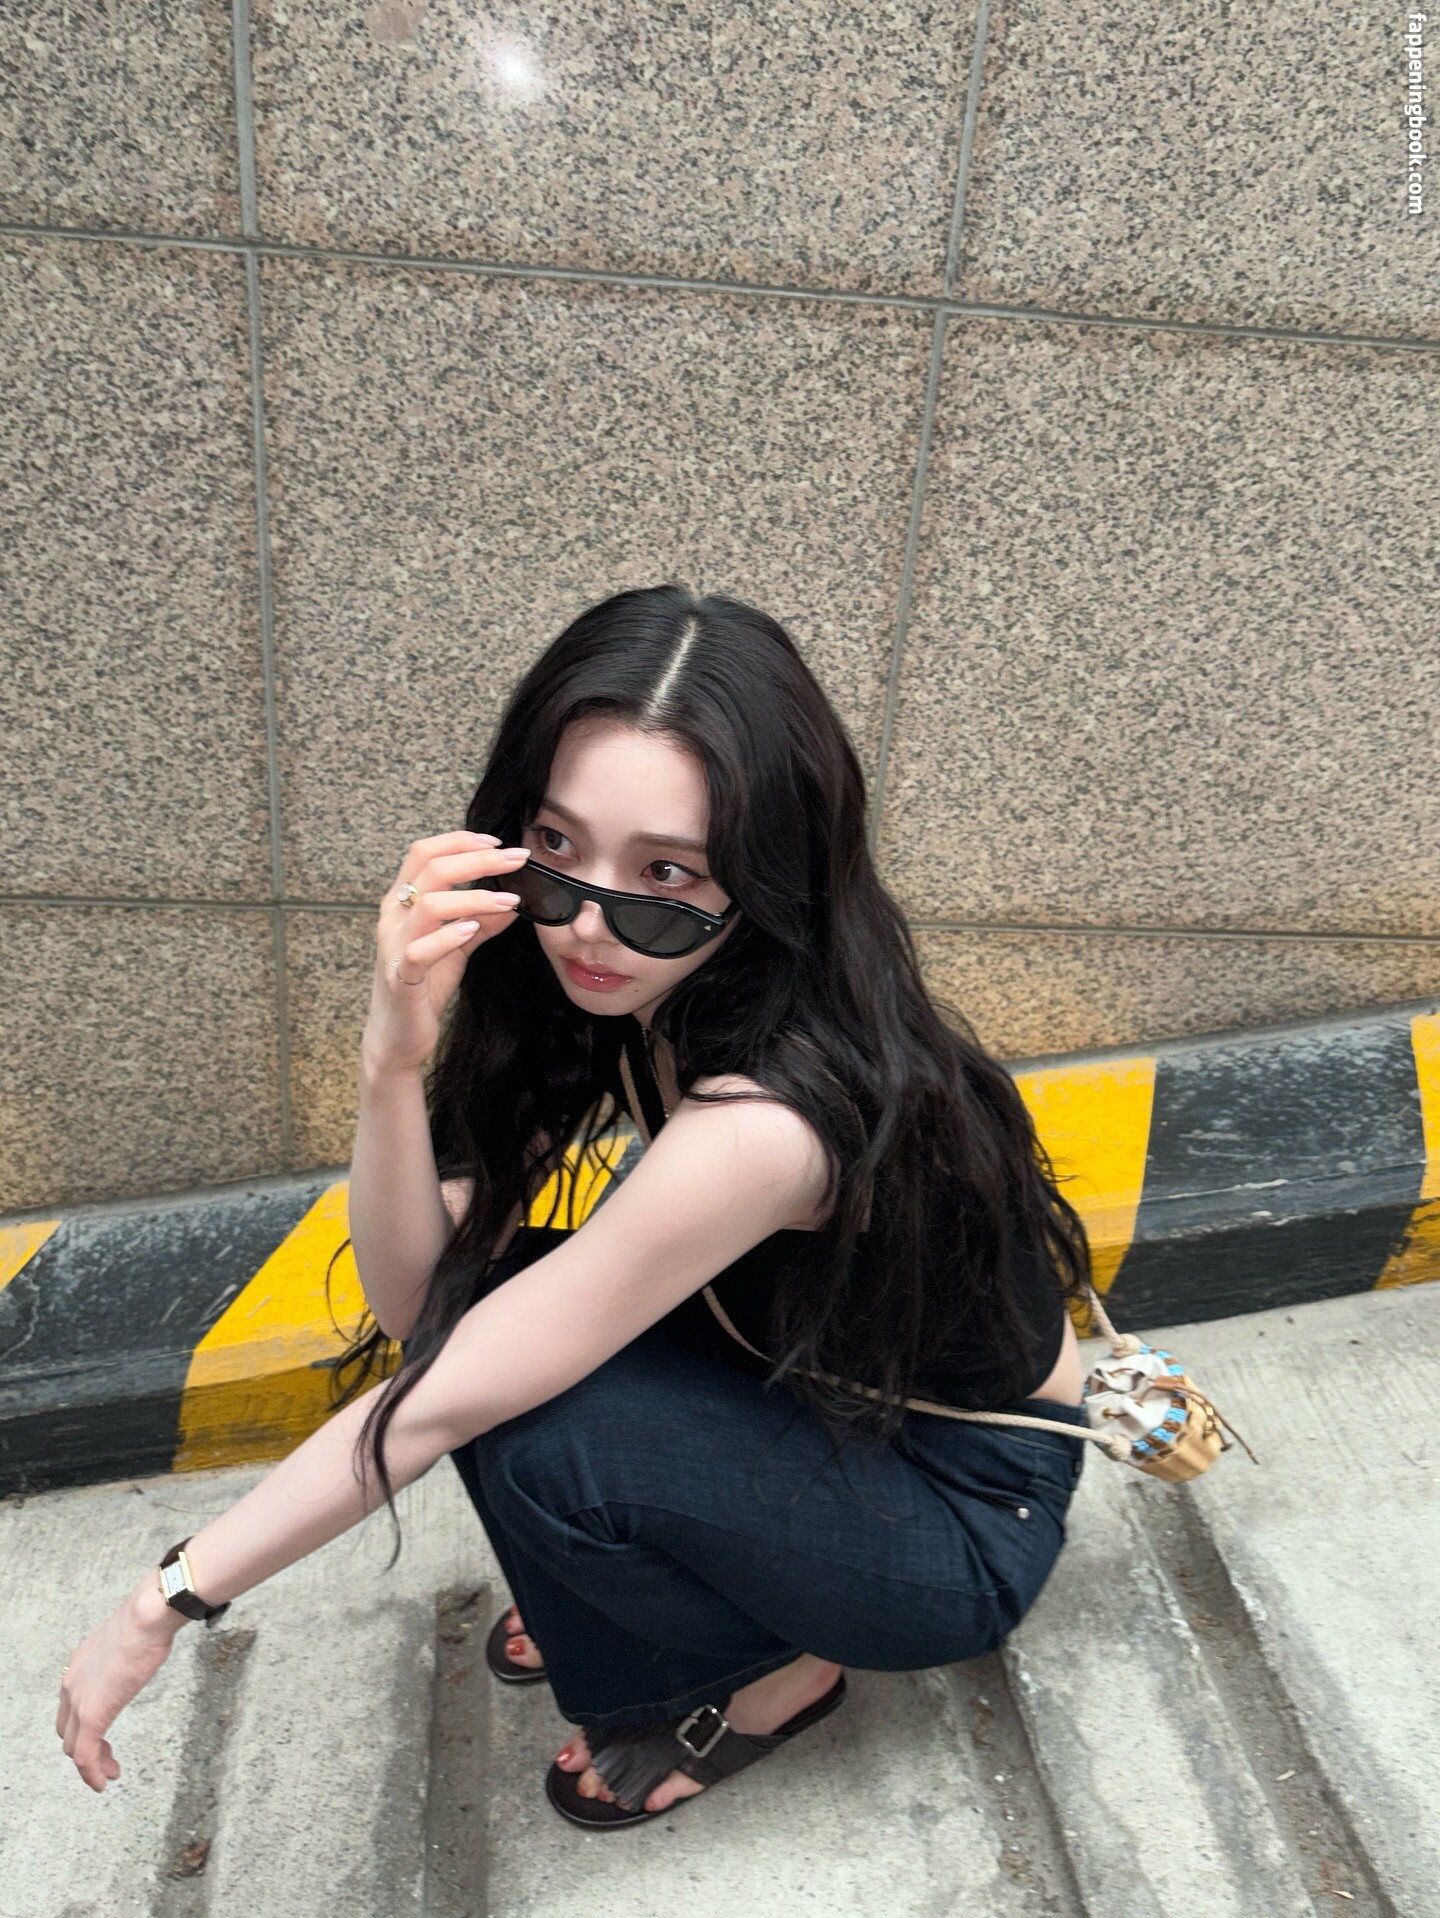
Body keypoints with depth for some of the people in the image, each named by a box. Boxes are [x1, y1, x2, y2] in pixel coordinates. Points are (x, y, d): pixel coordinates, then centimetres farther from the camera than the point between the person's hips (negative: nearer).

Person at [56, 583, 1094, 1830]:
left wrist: (166, 1602, -17)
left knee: (538, 1438, -27)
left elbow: (439, 1402, -29)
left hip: (975, 1518, -6)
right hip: (823, 1401, 6)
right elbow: (414, 1301, -16)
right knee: (492, 1292, -11)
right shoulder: (632, 994, -12)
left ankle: (780, 1668, 4)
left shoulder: (765, 1114, -37)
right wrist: (395, 1055, -32)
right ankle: (620, 1593, 14)